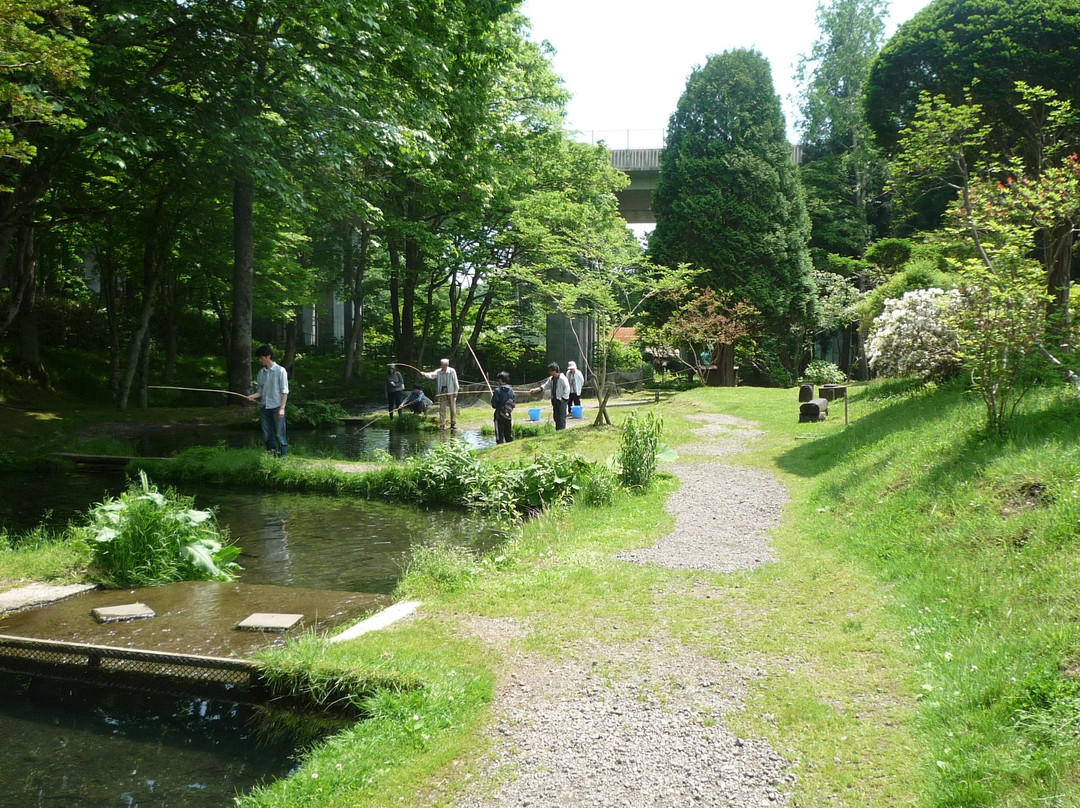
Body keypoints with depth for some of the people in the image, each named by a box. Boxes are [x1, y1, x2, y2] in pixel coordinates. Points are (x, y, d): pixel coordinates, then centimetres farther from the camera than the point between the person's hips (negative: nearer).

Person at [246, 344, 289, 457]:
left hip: (277, 408, -6)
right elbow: (261, 391, 15)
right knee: (267, 436, 8)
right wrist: (252, 396, -6)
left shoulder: (280, 371, -5)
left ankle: (282, 457, 2)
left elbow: (285, 391, -7)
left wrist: (282, 408, -13)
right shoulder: (261, 373, 11)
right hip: (265, 408, 6)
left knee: (279, 435, -4)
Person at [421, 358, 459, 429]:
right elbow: (432, 375, -13)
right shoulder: (438, 372, 2)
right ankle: (442, 424, 5)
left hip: (451, 391, -2)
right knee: (442, 408, 1)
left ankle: (453, 424, 12)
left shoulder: (452, 371, -4)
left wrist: (456, 391, -3)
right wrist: (424, 374, -31)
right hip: (442, 391, 2)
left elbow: (455, 382, 0)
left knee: (453, 408, 3)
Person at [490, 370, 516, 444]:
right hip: (509, 416, 5)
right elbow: (514, 403, 8)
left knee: (499, 436, 0)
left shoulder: (497, 390, -13)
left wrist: (492, 396, 6)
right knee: (509, 436, 13)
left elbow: (494, 405, -11)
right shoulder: (511, 390, 2)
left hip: (499, 416, -5)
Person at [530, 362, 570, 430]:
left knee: (561, 417, -7)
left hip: (561, 401, -8)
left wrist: (563, 399, -15)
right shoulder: (551, 379, 11)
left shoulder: (562, 378, -14)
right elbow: (545, 386, 12)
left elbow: (567, 389, -15)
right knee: (556, 417, 11)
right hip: (555, 401, 8)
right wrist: (535, 390, 1)